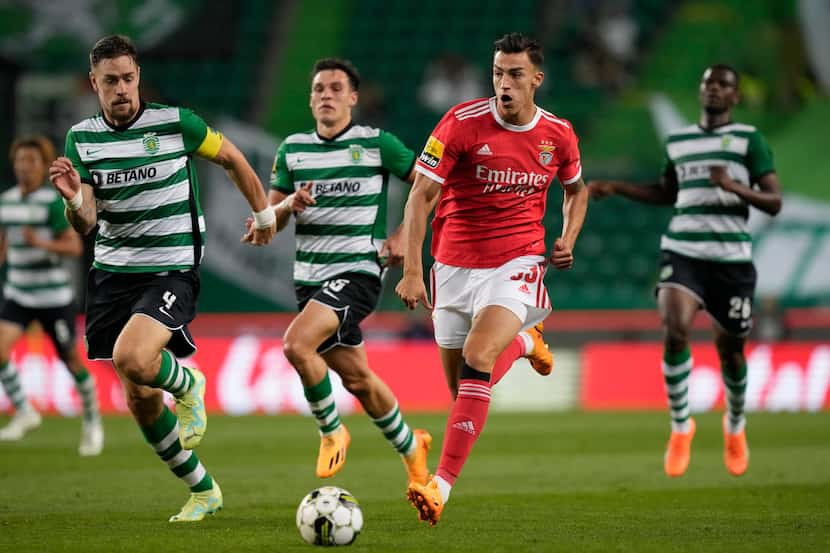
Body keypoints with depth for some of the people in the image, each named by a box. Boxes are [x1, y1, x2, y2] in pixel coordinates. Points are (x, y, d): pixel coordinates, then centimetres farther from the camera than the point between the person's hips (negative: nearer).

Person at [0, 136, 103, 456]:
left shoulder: (53, 201, -12)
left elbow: (75, 247, -14)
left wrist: (41, 243, -28)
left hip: (54, 295, -5)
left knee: (71, 360, 5)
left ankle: (92, 423, 26)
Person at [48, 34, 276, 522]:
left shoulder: (175, 124, -9)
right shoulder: (81, 138, 1)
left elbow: (232, 158, 8)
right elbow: (85, 223, -2)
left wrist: (265, 212, 17)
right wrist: (73, 199, -24)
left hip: (172, 269, -5)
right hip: (113, 274, 5)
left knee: (131, 359, -31)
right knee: (140, 400, 5)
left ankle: (187, 385, 4)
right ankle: (203, 490, 24)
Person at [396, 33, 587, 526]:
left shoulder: (558, 134, 0)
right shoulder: (462, 123, -10)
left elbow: (576, 188, 22)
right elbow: (421, 194, -10)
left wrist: (568, 238, 3)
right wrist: (412, 271, -18)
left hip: (517, 263, -1)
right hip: (456, 265, 1)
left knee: (476, 360, -25)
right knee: (462, 385, 7)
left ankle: (442, 485, -29)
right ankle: (522, 343, 45)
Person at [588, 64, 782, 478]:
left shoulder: (749, 140, 1)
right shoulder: (678, 141, 14)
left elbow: (774, 202, -4)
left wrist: (735, 188, -20)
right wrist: (617, 188, 21)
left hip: (731, 257, -2)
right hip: (682, 252, 2)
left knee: (730, 348, 7)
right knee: (675, 331, -22)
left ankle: (735, 426, 36)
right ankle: (680, 426, -6)